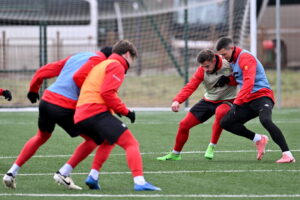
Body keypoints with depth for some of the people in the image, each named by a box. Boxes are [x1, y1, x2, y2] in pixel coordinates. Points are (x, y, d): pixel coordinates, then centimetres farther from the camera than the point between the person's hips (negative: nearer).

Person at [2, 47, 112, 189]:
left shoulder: (75, 57, 23)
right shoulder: (98, 59, -1)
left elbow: (43, 71, 21)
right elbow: (78, 77, -19)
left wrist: (33, 90, 34)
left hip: (46, 99, 8)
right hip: (65, 107, -8)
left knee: (41, 137, 31)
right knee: (93, 139, 7)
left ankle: (11, 173, 26)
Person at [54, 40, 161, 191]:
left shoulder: (101, 65, 29)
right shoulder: (117, 66, 1)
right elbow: (107, 93, -13)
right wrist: (125, 111, -7)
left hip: (80, 116, 9)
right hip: (97, 112, -9)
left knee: (108, 141, 32)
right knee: (131, 143, -12)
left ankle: (93, 176, 20)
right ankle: (139, 182, -28)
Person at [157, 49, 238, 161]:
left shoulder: (229, 65, -19)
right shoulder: (201, 71, -12)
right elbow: (190, 87, -21)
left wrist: (228, 80, -27)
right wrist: (177, 100, -37)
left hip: (227, 101, -4)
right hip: (208, 100, 4)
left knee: (220, 112, -41)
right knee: (184, 124, 1)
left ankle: (211, 147, -26)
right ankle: (175, 154, 25)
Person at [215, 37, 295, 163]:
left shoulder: (245, 58, -12)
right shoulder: (233, 61, 18)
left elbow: (249, 82, -23)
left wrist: (237, 102, -27)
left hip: (262, 96, -10)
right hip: (248, 101, 10)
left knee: (265, 120, -35)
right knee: (225, 122, 1)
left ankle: (287, 154, -35)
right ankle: (258, 139, 7)